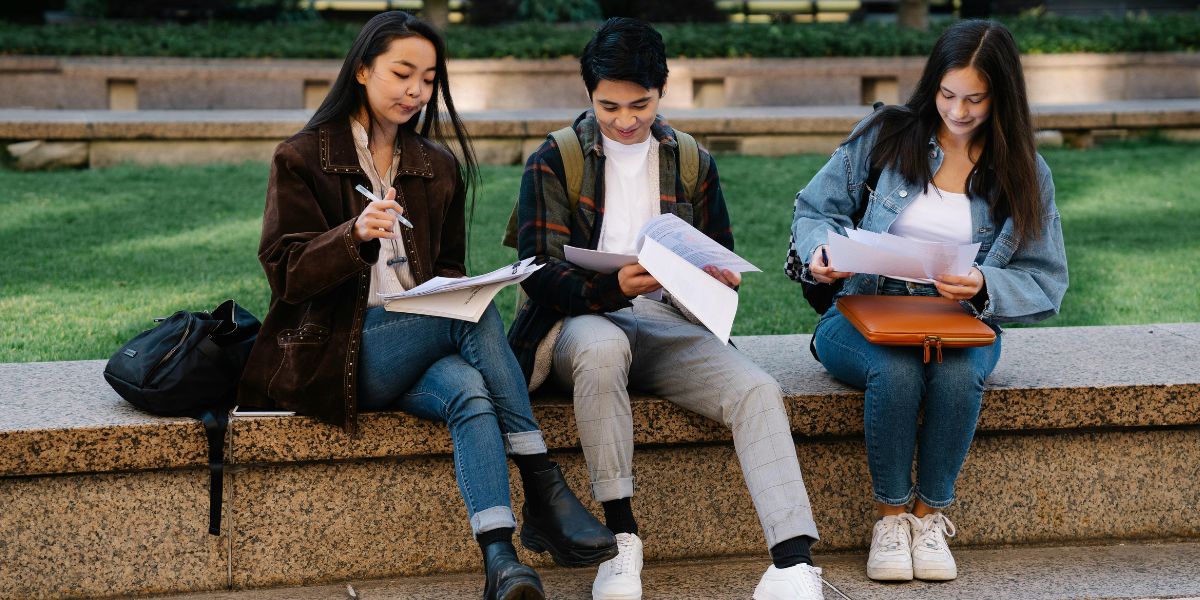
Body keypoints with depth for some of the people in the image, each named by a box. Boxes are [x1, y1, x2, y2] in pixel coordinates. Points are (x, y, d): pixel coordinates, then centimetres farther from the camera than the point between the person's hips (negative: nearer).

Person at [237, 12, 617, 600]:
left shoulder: (439, 167, 18)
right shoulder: (302, 158, 4)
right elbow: (285, 272, -6)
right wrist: (354, 235, -25)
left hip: (423, 344, 4)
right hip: (335, 352, -4)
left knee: (468, 391, -33)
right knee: (475, 314, -29)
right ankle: (545, 492, -31)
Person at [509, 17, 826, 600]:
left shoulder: (693, 164, 16)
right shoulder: (553, 162, 4)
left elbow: (721, 258, 20)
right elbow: (539, 273, -5)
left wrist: (722, 279, -7)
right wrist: (613, 289, -26)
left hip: (669, 322, 3)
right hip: (581, 319, -3)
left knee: (757, 391, -26)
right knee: (603, 347, -40)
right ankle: (620, 538, -33)